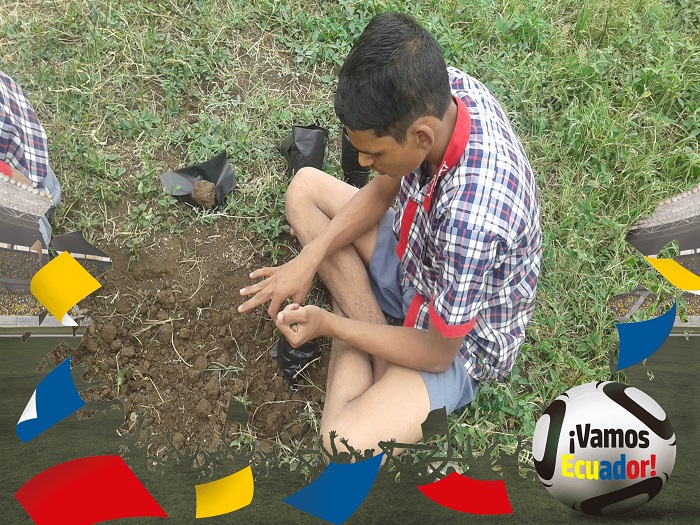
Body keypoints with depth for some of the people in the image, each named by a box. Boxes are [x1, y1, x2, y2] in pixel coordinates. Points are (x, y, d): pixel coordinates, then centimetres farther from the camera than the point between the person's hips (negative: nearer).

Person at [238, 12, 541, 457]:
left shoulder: (472, 215, -41)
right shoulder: (440, 92, -19)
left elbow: (436, 353, -25)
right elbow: (382, 190, -1)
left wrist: (330, 325, -15)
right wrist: (310, 259, -10)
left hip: (459, 342, -8)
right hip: (418, 257, 8)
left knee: (345, 441, -30)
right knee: (305, 187, 3)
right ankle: (373, 330, -3)